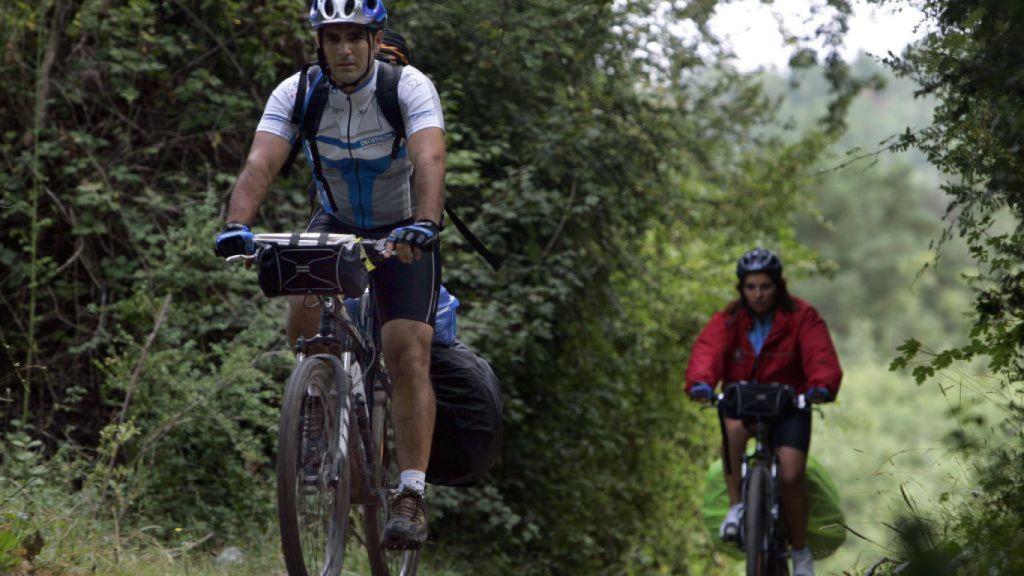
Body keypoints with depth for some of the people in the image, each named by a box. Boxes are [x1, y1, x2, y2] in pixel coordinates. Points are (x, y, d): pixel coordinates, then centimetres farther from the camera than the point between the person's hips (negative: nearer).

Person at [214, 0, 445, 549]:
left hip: (402, 231, -2)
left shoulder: (410, 88, -23)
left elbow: (430, 160, -38)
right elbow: (260, 163, -29)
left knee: (407, 355, -16)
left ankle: (411, 496, -15)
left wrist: (424, 225, -57)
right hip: (334, 223, 3)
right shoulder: (296, 93, -17)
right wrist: (237, 224, -48)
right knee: (303, 318, -24)